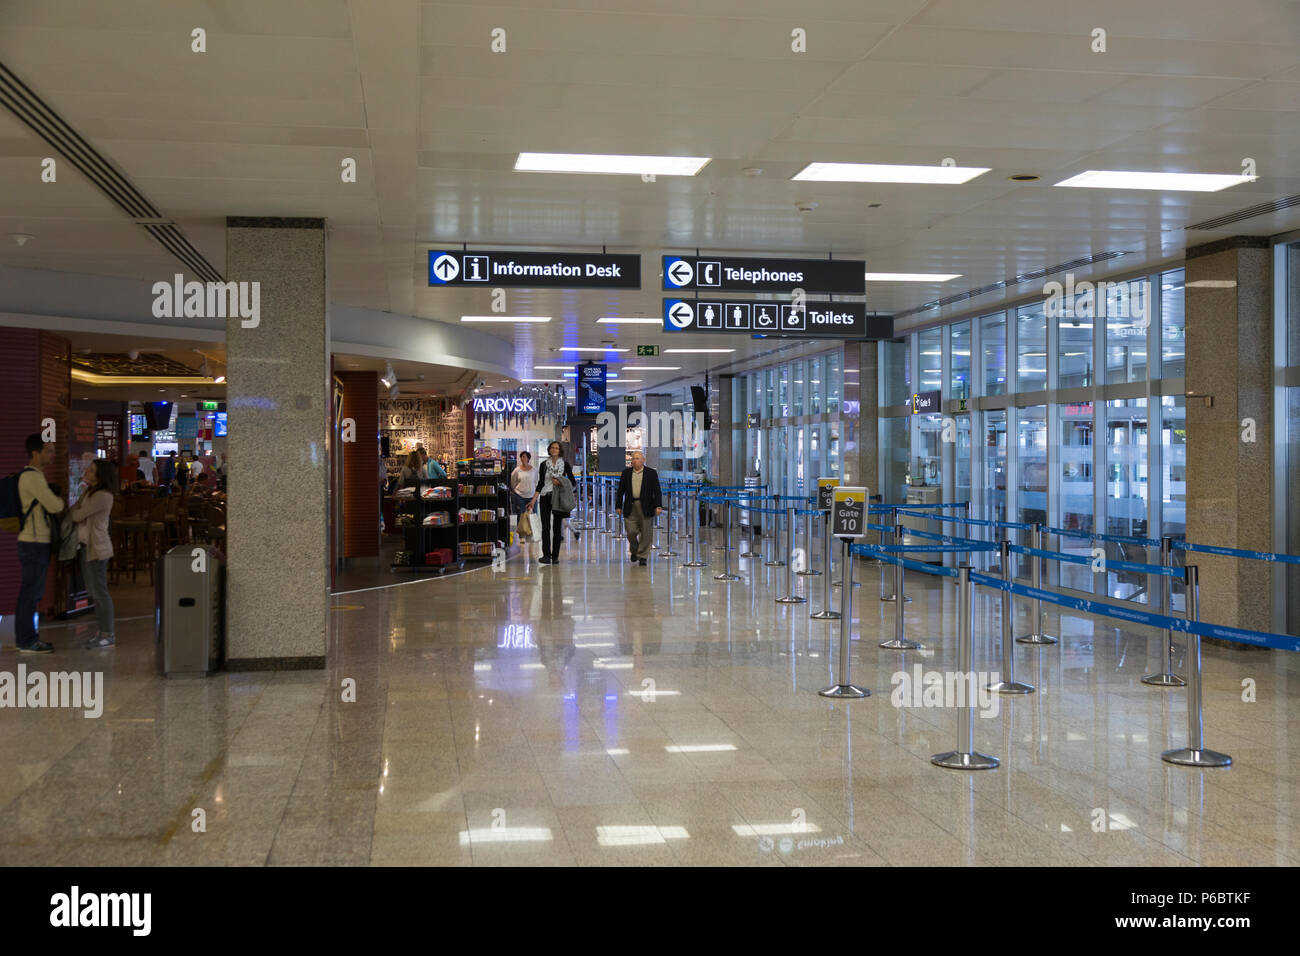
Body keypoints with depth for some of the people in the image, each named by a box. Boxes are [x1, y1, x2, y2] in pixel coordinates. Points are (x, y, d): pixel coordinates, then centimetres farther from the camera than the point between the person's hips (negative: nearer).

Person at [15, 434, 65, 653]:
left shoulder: (34, 476, 17)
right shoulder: (32, 477, -16)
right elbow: (54, 506, -19)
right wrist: (60, 500, 2)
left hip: (36, 542, 10)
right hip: (34, 543, -10)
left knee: (32, 592, 15)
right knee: (30, 592, -4)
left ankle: (26, 636, 23)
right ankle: (27, 642, 2)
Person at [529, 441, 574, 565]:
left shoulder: (565, 464, 3)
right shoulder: (544, 465, 5)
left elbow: (572, 482, 3)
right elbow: (540, 484, 5)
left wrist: (559, 481, -13)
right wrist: (533, 500, -1)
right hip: (545, 498, 0)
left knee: (557, 528, 2)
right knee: (546, 527, -7)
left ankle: (555, 556, 6)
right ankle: (546, 556, -8)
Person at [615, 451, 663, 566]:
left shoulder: (651, 473, 2)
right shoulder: (626, 473, 9)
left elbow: (657, 491, 0)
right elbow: (621, 491, 10)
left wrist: (658, 506, -10)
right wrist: (618, 506, 5)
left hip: (646, 507, -1)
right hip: (630, 507, 1)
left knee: (645, 533, 0)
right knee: (631, 532, -1)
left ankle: (642, 556, 10)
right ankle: (634, 551, 25)